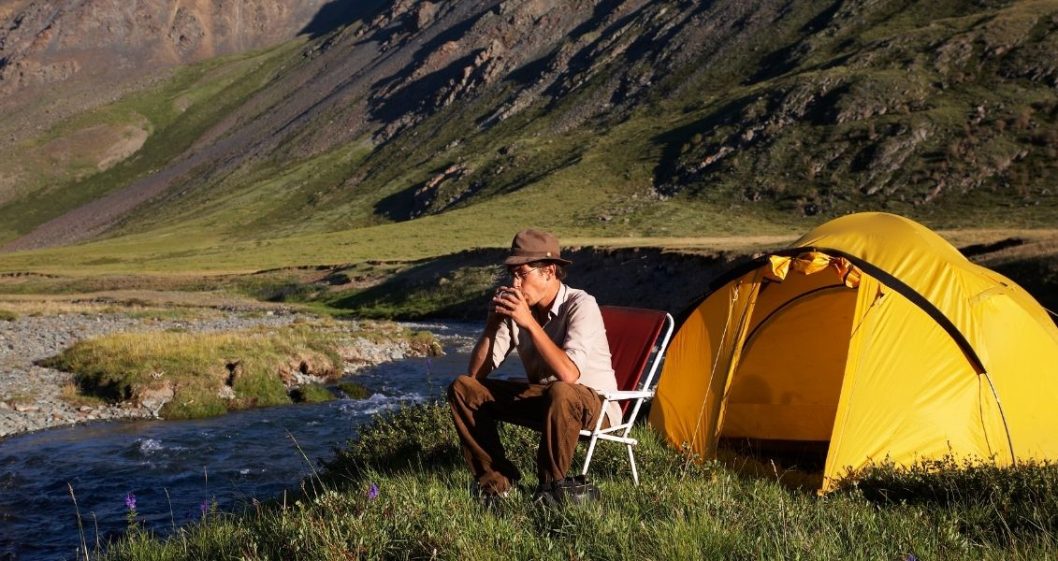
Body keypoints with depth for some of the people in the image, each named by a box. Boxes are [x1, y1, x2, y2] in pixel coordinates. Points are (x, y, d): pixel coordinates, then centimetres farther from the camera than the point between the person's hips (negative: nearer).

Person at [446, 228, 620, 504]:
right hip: (541, 397, 6)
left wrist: (530, 323, -35)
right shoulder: (516, 308, -5)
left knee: (560, 393, -42)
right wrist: (492, 323, -19)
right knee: (463, 388, -6)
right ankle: (495, 478, -2)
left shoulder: (581, 305, -22)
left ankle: (552, 482, -19)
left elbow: (568, 374, -37)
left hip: (591, 404, -6)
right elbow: (476, 372, -5)